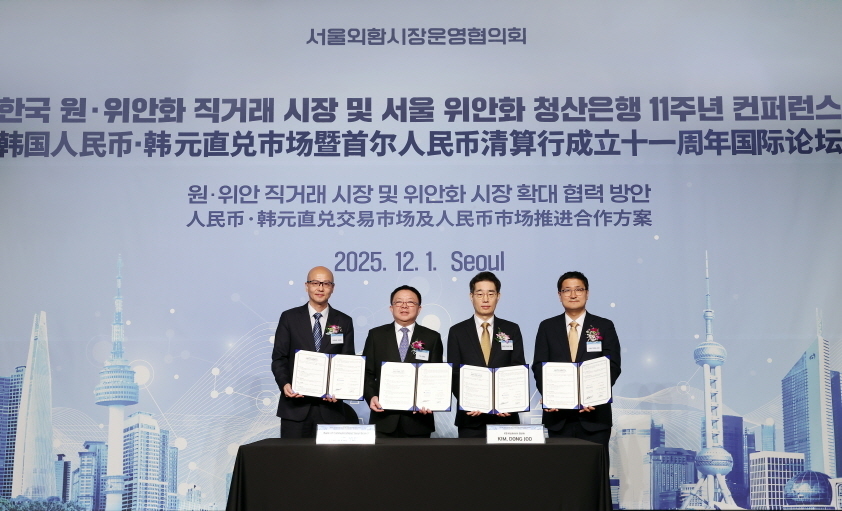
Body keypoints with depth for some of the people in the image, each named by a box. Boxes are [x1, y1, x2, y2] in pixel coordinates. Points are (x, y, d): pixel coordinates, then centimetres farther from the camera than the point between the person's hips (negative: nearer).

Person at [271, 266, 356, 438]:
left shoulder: (344, 322, 8)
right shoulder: (289, 318, 6)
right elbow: (279, 358, 3)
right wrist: (284, 384, -15)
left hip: (330, 406, 1)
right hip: (295, 405, 0)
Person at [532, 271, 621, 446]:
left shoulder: (605, 326, 6)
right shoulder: (547, 327, 9)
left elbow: (612, 367, -1)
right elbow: (539, 367, 3)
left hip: (594, 415, -1)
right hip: (558, 415, 1)